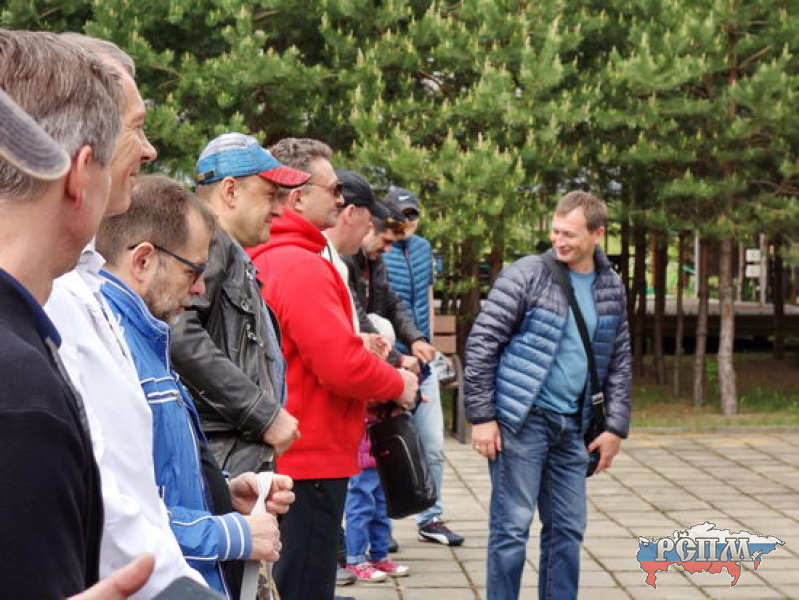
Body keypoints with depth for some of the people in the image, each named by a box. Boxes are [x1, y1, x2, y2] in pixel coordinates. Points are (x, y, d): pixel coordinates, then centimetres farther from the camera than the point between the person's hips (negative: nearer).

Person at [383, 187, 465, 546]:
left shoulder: (423, 247, 12)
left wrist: (428, 344, 15)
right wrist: (409, 347, -18)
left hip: (422, 362, 7)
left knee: (433, 446, 10)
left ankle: (431, 519, 22)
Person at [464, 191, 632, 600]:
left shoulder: (611, 289, 8)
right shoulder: (525, 275, -8)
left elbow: (618, 363, 15)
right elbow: (481, 344, -8)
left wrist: (616, 427, 8)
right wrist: (481, 416, -11)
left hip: (571, 426, 5)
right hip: (521, 420, -5)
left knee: (568, 528, 10)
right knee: (512, 527, -2)